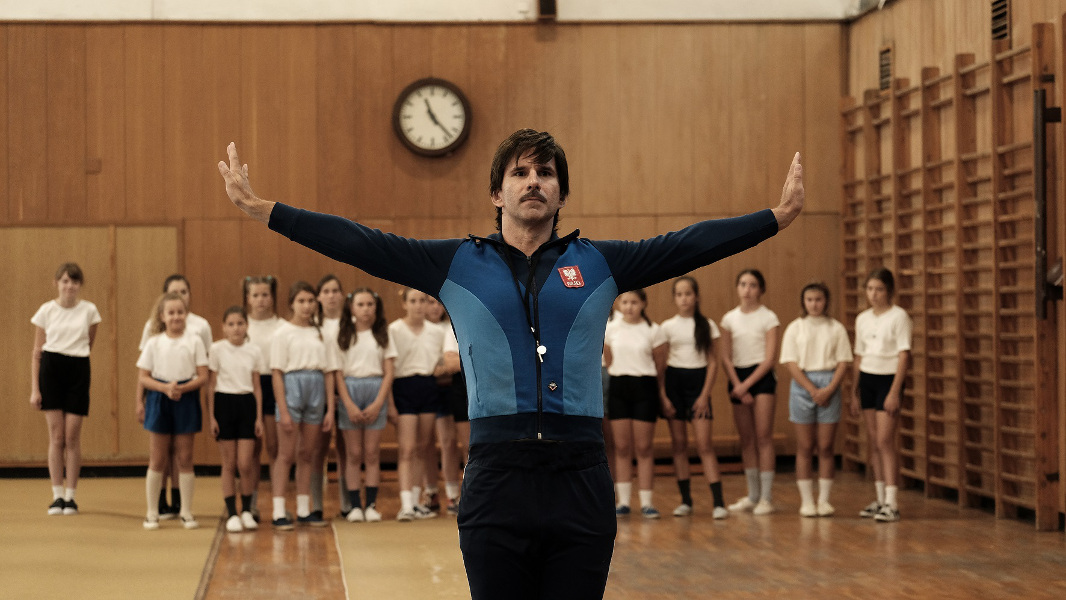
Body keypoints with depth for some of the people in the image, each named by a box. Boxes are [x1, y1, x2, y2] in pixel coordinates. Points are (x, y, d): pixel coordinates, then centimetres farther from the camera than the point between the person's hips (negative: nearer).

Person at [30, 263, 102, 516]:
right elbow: (37, 352, 4)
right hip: (50, 370, 0)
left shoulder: (89, 310, 3)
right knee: (56, 437, -1)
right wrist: (34, 389, 0)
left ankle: (70, 496, 7)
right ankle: (57, 496, 5)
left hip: (78, 371, 0)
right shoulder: (46, 310, 2)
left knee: (72, 438, 0)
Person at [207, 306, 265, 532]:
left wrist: (259, 417, 4)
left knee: (246, 464, -4)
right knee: (229, 464, 1)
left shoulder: (254, 351, 4)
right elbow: (211, 384, 0)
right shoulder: (217, 349, -2)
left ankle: (246, 511, 11)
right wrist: (211, 416, -4)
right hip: (224, 403, -1)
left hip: (246, 404, 1)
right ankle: (232, 515, 7)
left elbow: (256, 386, 8)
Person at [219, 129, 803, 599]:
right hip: (496, 477, 0)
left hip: (581, 478, 1)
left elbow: (687, 245, 11)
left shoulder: (598, 263, 12)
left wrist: (778, 215, 7)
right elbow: (358, 243, 6)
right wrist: (261, 208, 2)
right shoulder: (458, 264, 9)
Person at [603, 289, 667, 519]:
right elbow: (609, 362, 12)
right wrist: (618, 379, 7)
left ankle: (646, 502, 4)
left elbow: (661, 366, 3)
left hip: (645, 388, -2)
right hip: (618, 388, 2)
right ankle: (623, 502, 8)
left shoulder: (654, 331, -2)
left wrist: (663, 397, 5)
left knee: (643, 448, 0)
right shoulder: (610, 329, 3)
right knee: (622, 448, 4)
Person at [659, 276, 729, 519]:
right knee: (678, 444, 4)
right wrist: (662, 394, -5)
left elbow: (712, 362, 3)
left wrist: (705, 394, -6)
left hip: (698, 382, -2)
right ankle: (685, 500, 11)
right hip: (674, 382, 2)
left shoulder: (707, 325, 3)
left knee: (704, 444, -10)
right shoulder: (668, 326, 5)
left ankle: (718, 502, -14)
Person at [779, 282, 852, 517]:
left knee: (826, 447, 1)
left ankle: (824, 500, 6)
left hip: (829, 385, 0)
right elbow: (791, 363, -2)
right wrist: (812, 389, -12)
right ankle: (806, 500, 5)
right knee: (805, 447, 1)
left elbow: (843, 362, 2)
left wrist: (829, 389, -12)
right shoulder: (795, 328, 4)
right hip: (802, 385, 0)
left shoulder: (836, 328, 6)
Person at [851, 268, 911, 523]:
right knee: (873, 442, 7)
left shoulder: (899, 317, -7)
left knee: (885, 440, -12)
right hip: (866, 379, 6)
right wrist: (854, 392, 15)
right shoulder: (862, 319, 11)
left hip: (888, 379, -6)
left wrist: (894, 392, -17)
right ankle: (880, 499, 13)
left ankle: (891, 503, -12)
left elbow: (904, 355, -11)